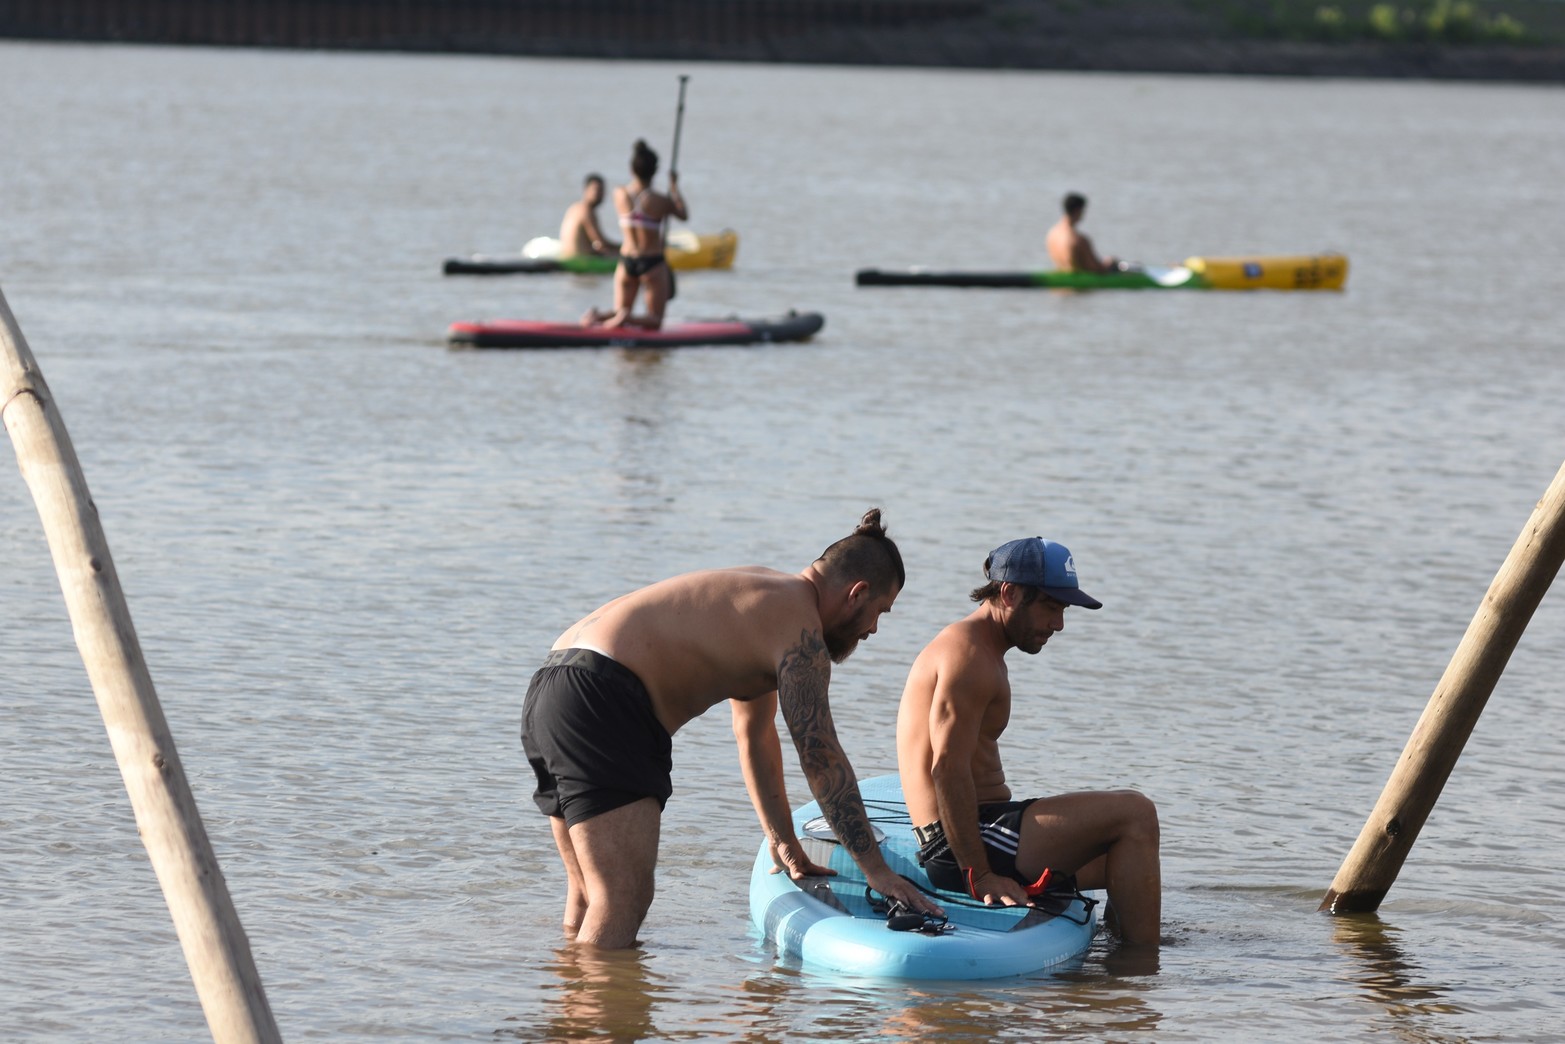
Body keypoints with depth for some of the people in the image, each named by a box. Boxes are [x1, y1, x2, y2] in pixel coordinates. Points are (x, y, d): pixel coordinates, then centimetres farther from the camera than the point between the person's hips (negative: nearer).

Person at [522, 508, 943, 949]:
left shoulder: (764, 594, 24)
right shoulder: (798, 627, -6)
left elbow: (756, 735, 33)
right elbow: (821, 759, -10)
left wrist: (783, 842, 35)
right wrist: (877, 869, -7)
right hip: (602, 706, -11)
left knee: (589, 900, 19)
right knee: (622, 904, -15)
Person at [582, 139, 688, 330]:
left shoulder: (620, 195, -6)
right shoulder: (659, 201, -15)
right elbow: (684, 215, 4)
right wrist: (674, 188, 15)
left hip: (626, 262, 4)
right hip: (652, 263, -4)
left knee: (621, 312, 18)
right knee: (654, 320, 7)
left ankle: (597, 317, -15)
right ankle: (627, 319, -25)